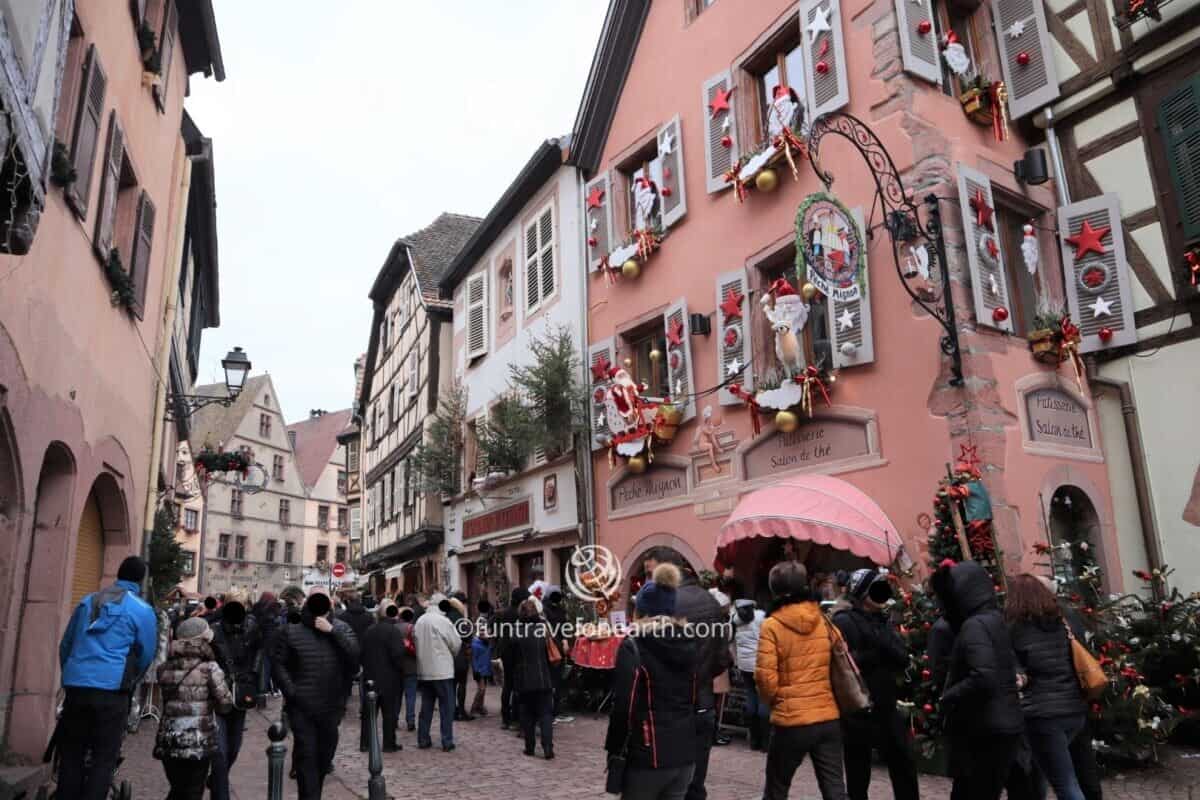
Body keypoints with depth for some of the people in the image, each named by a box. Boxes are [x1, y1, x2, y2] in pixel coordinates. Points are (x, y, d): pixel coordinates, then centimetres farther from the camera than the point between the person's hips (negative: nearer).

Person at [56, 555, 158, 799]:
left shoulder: (87, 601, 15)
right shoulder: (142, 610, 0)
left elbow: (65, 645, 23)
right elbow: (146, 655, 6)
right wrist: (129, 682, 24)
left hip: (75, 686, 5)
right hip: (110, 690, -4)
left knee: (71, 755, 13)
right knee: (104, 758, 2)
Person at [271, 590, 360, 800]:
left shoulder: (341, 629, 2)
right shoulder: (291, 631, -2)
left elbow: (355, 654, -13)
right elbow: (278, 663, -1)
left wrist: (332, 631, -19)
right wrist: (290, 691, -10)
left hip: (332, 706, 3)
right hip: (301, 706, -2)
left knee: (325, 755, 15)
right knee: (306, 755, -5)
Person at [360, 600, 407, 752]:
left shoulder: (369, 631, 6)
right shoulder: (394, 630, -15)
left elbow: (362, 653, 12)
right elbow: (398, 654, -21)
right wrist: (401, 668, -5)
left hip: (370, 677, 6)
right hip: (391, 679, -6)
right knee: (390, 712, 4)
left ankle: (365, 742, 17)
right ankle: (389, 744, 9)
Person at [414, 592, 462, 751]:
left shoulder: (420, 621, 4)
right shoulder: (443, 621, -14)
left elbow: (417, 643, 9)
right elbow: (456, 643, -8)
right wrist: (451, 654, 12)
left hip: (423, 671, 6)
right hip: (442, 670, -6)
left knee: (426, 706, 14)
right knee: (446, 706, 3)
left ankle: (423, 740, 18)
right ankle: (447, 741, 4)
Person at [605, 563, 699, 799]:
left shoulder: (633, 646, -12)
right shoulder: (691, 644, 5)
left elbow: (624, 706, -14)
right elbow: (695, 699, 12)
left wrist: (614, 751, -3)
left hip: (647, 755, -5)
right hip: (685, 753, 5)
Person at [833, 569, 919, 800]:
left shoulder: (883, 621, 11)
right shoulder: (843, 622, -12)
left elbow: (903, 658, 0)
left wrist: (881, 642, -17)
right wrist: (877, 653, -18)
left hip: (886, 709, 7)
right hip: (856, 712, -7)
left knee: (904, 767, 15)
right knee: (858, 775, 5)